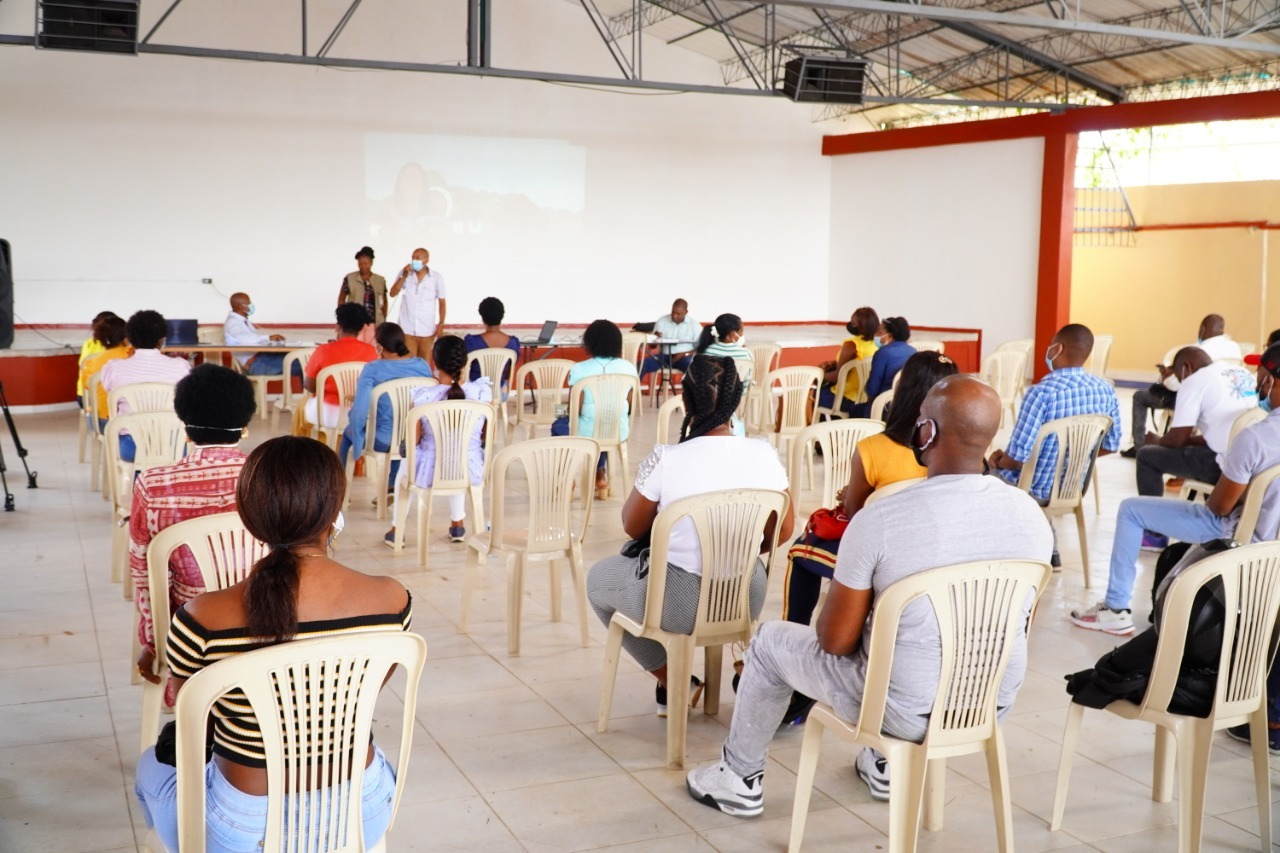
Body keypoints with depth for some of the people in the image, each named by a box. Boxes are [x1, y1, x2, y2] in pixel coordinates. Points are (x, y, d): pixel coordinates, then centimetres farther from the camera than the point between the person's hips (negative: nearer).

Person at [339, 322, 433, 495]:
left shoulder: (373, 369, -17)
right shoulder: (423, 366, -4)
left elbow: (359, 410, -19)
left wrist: (354, 429, 1)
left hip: (384, 440, -4)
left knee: (348, 433, 30)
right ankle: (392, 487, 45)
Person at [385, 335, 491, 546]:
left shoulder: (422, 397, -21)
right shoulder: (483, 391, -15)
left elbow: (413, 440, -9)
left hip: (431, 471, -1)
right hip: (471, 471, 2)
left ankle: (397, 530, 43)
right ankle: (458, 525, 51)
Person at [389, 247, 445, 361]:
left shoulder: (436, 277, -2)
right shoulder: (404, 273, 2)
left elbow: (442, 302, 1)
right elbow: (393, 293, -4)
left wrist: (441, 324, -4)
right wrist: (404, 276, -13)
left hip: (427, 329, -1)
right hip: (407, 328, 1)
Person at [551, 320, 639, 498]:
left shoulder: (579, 370, -15)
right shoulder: (628, 367, -5)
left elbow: (574, 409, -13)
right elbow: (632, 405, 2)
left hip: (587, 433, -3)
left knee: (559, 425, 30)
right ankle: (600, 476, 41)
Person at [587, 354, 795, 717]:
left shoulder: (665, 459, -20)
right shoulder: (763, 454, -10)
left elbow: (632, 527, -4)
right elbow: (783, 531, 2)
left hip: (681, 604, -4)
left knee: (598, 578, 25)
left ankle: (672, 681, 23)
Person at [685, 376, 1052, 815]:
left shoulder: (880, 519, -24)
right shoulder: (1030, 513, -9)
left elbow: (836, 641, -15)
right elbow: (1017, 625, 6)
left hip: (908, 710, -5)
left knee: (770, 640, 18)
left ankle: (740, 779, 35)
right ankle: (887, 765, 46)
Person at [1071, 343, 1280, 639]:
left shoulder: (1254, 437, -30)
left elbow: (1220, 507, -19)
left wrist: (1211, 497, 3)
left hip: (1238, 533, -7)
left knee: (1131, 509, 4)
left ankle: (1116, 609, 10)